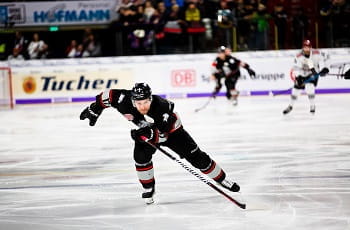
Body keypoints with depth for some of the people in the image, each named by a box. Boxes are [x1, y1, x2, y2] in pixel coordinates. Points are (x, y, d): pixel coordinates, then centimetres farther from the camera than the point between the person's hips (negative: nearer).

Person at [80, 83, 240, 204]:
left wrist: (148, 134, -55)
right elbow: (108, 95, -14)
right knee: (141, 156, -23)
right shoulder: (124, 100, -33)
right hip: (146, 130, 3)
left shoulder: (161, 107, -41)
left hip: (170, 130, -3)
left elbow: (162, 135, -39)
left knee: (196, 156, -3)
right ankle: (148, 189, -1)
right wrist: (94, 109, -8)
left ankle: (221, 179, 13)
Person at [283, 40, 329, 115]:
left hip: (314, 74, -1)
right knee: (296, 89, 1)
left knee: (309, 88, -24)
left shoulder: (316, 53, -18)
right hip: (302, 74, 1)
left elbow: (321, 60, -4)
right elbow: (296, 68, -23)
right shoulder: (299, 56, -21)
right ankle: (290, 106, 23)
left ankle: (312, 106, -6)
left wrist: (324, 68, -17)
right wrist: (298, 77, -34)